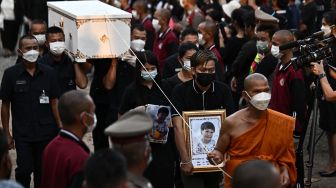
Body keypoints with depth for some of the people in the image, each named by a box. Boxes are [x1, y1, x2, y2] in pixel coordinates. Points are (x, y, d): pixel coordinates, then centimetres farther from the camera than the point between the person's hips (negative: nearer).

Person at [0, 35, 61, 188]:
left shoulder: (48, 73, 3)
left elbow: (54, 102, 5)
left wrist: (60, 128, -2)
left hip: (46, 133, 2)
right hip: (22, 134, -1)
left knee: (42, 171, 8)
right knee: (24, 170, -2)